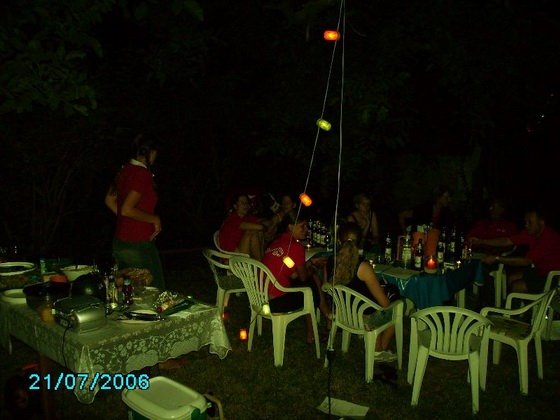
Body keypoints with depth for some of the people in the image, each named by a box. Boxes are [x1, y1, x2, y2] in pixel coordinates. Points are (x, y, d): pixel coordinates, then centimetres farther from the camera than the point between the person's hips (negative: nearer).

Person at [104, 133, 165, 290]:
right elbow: (127, 209, -25)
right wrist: (154, 219, -13)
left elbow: (109, 200, 18)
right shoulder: (143, 174, -19)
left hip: (119, 243, 9)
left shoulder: (124, 171, 7)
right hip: (138, 245, -9)